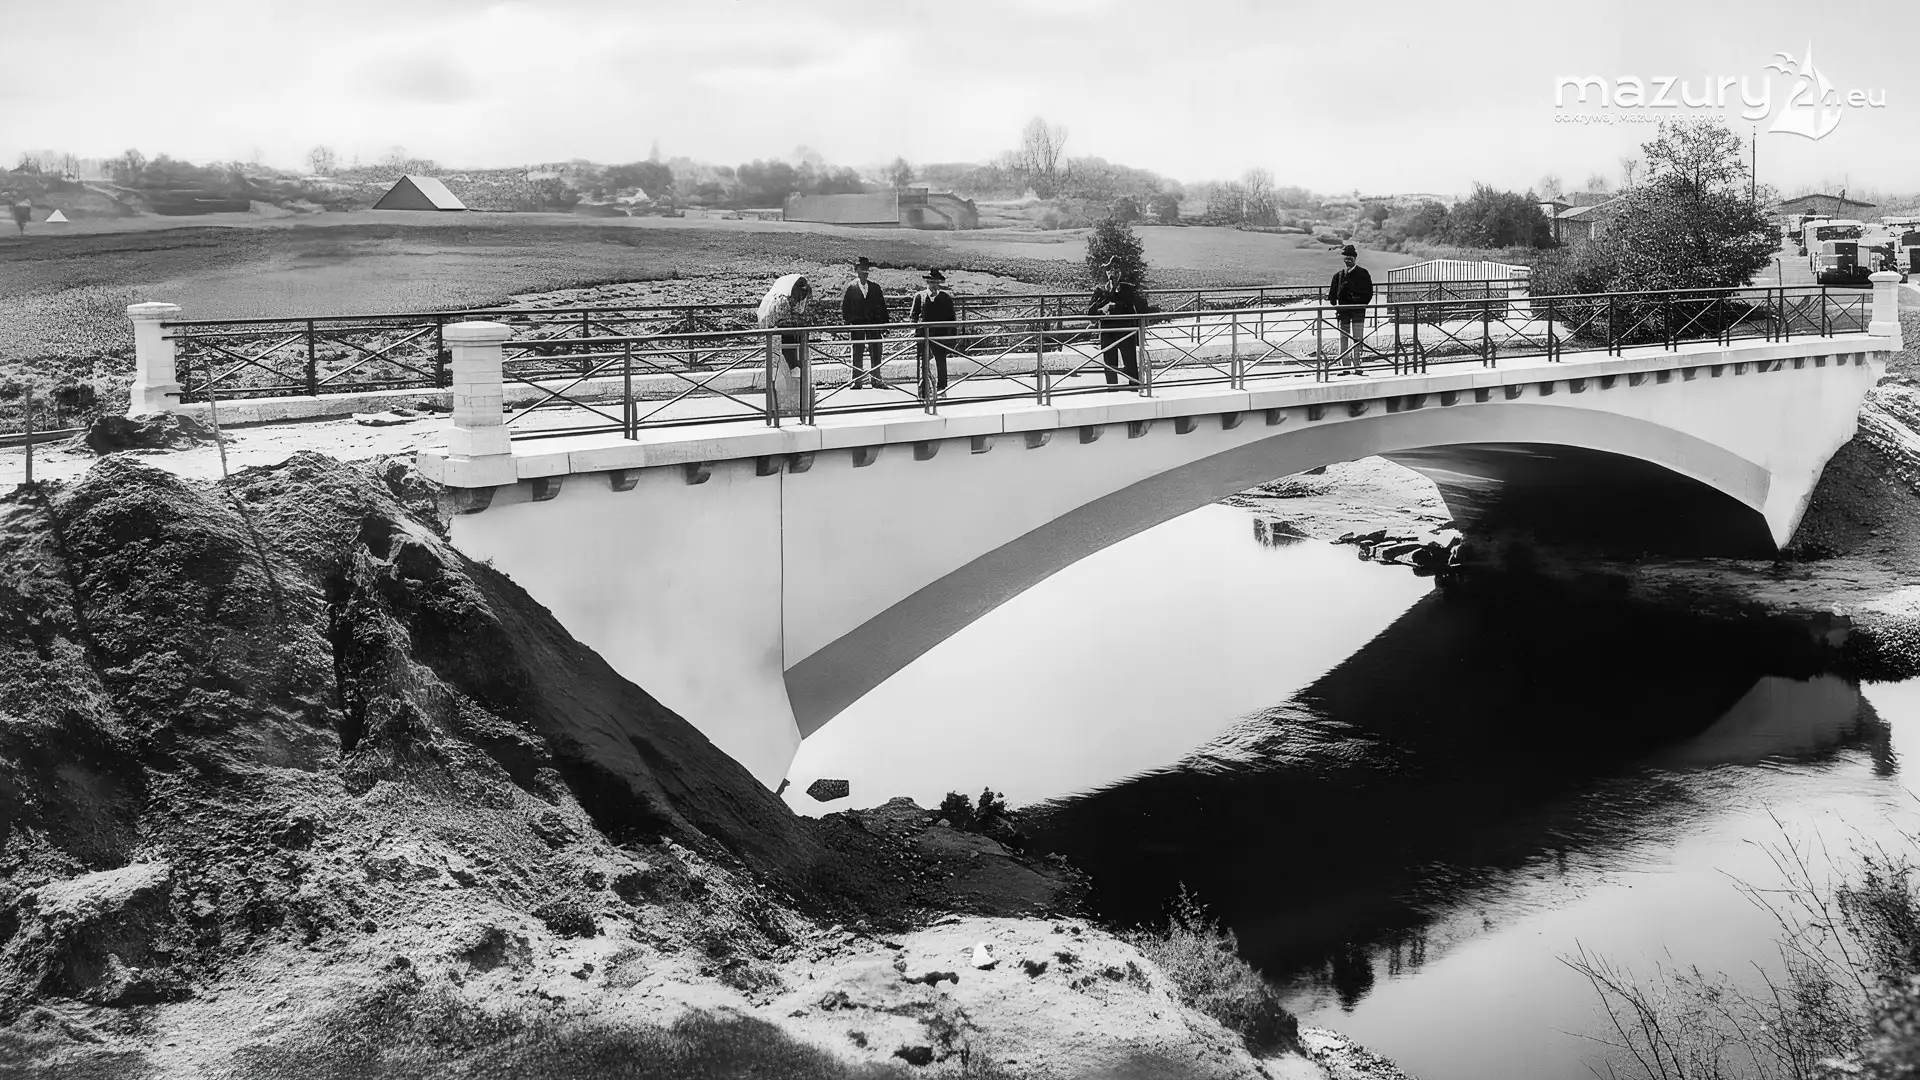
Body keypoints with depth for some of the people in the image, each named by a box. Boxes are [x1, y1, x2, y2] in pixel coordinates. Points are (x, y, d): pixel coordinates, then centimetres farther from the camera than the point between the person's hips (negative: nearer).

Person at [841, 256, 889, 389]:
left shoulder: (875, 288, 9)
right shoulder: (851, 288, 0)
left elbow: (882, 307, 11)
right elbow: (844, 307, 0)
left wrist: (884, 324, 4)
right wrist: (847, 325, -7)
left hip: (874, 325, 3)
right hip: (857, 325, -3)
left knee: (876, 354, 3)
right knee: (857, 353, 1)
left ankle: (876, 380, 10)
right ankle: (857, 381, 6)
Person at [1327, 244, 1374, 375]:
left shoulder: (1362, 273, 0)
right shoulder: (1339, 275, 9)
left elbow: (1369, 292, 2)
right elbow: (1333, 293, 14)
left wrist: (1362, 304, -7)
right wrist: (1335, 306, 3)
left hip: (1358, 310, -3)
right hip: (1344, 309, 3)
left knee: (1357, 338, -4)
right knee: (1344, 338, 4)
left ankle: (1356, 365, -4)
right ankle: (1345, 366, 8)